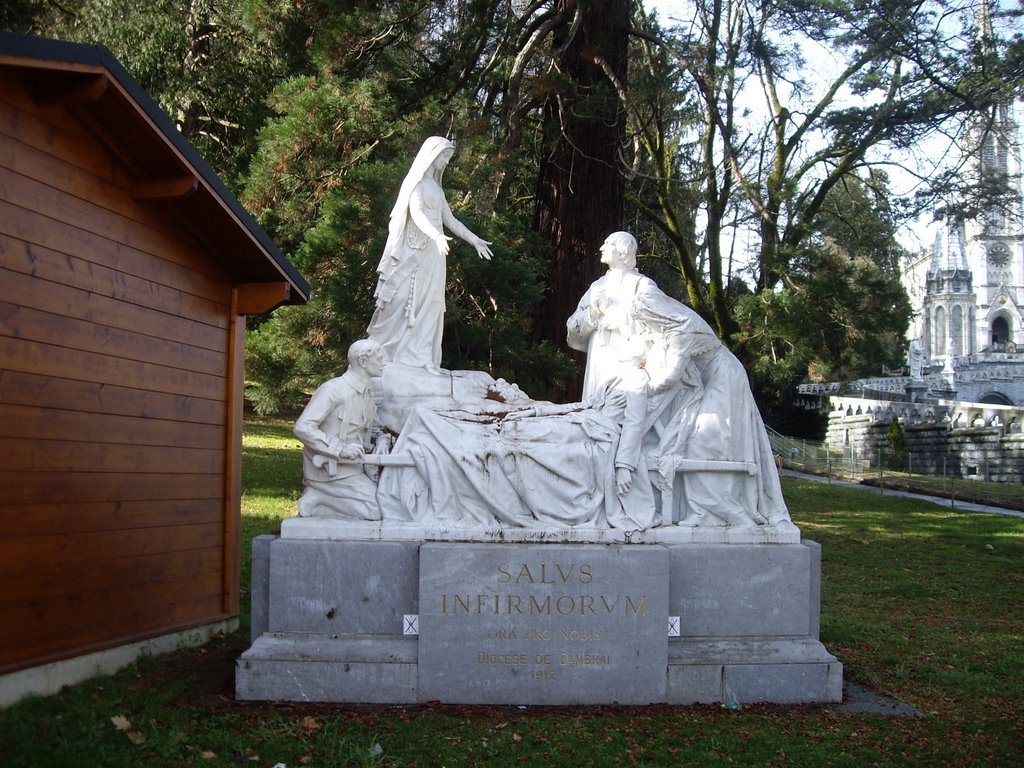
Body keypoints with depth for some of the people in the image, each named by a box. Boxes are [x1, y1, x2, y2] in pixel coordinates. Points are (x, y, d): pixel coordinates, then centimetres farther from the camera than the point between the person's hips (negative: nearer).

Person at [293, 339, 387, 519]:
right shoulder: (333, 389, -16)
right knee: (378, 509, -17)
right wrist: (341, 449, -28)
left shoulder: (368, 393, 11)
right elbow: (302, 428, -22)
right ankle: (314, 500, -5)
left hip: (352, 467, 9)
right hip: (328, 470, -9)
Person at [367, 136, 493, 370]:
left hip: (433, 254, 8)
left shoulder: (436, 187, 20)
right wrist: (437, 235, -37)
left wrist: (475, 240, 23)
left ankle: (421, 360, 4)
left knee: (430, 304, 4)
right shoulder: (417, 181, -5)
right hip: (415, 252, -8)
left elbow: (450, 220, 24)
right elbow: (416, 212, -21)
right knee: (408, 302, -9)